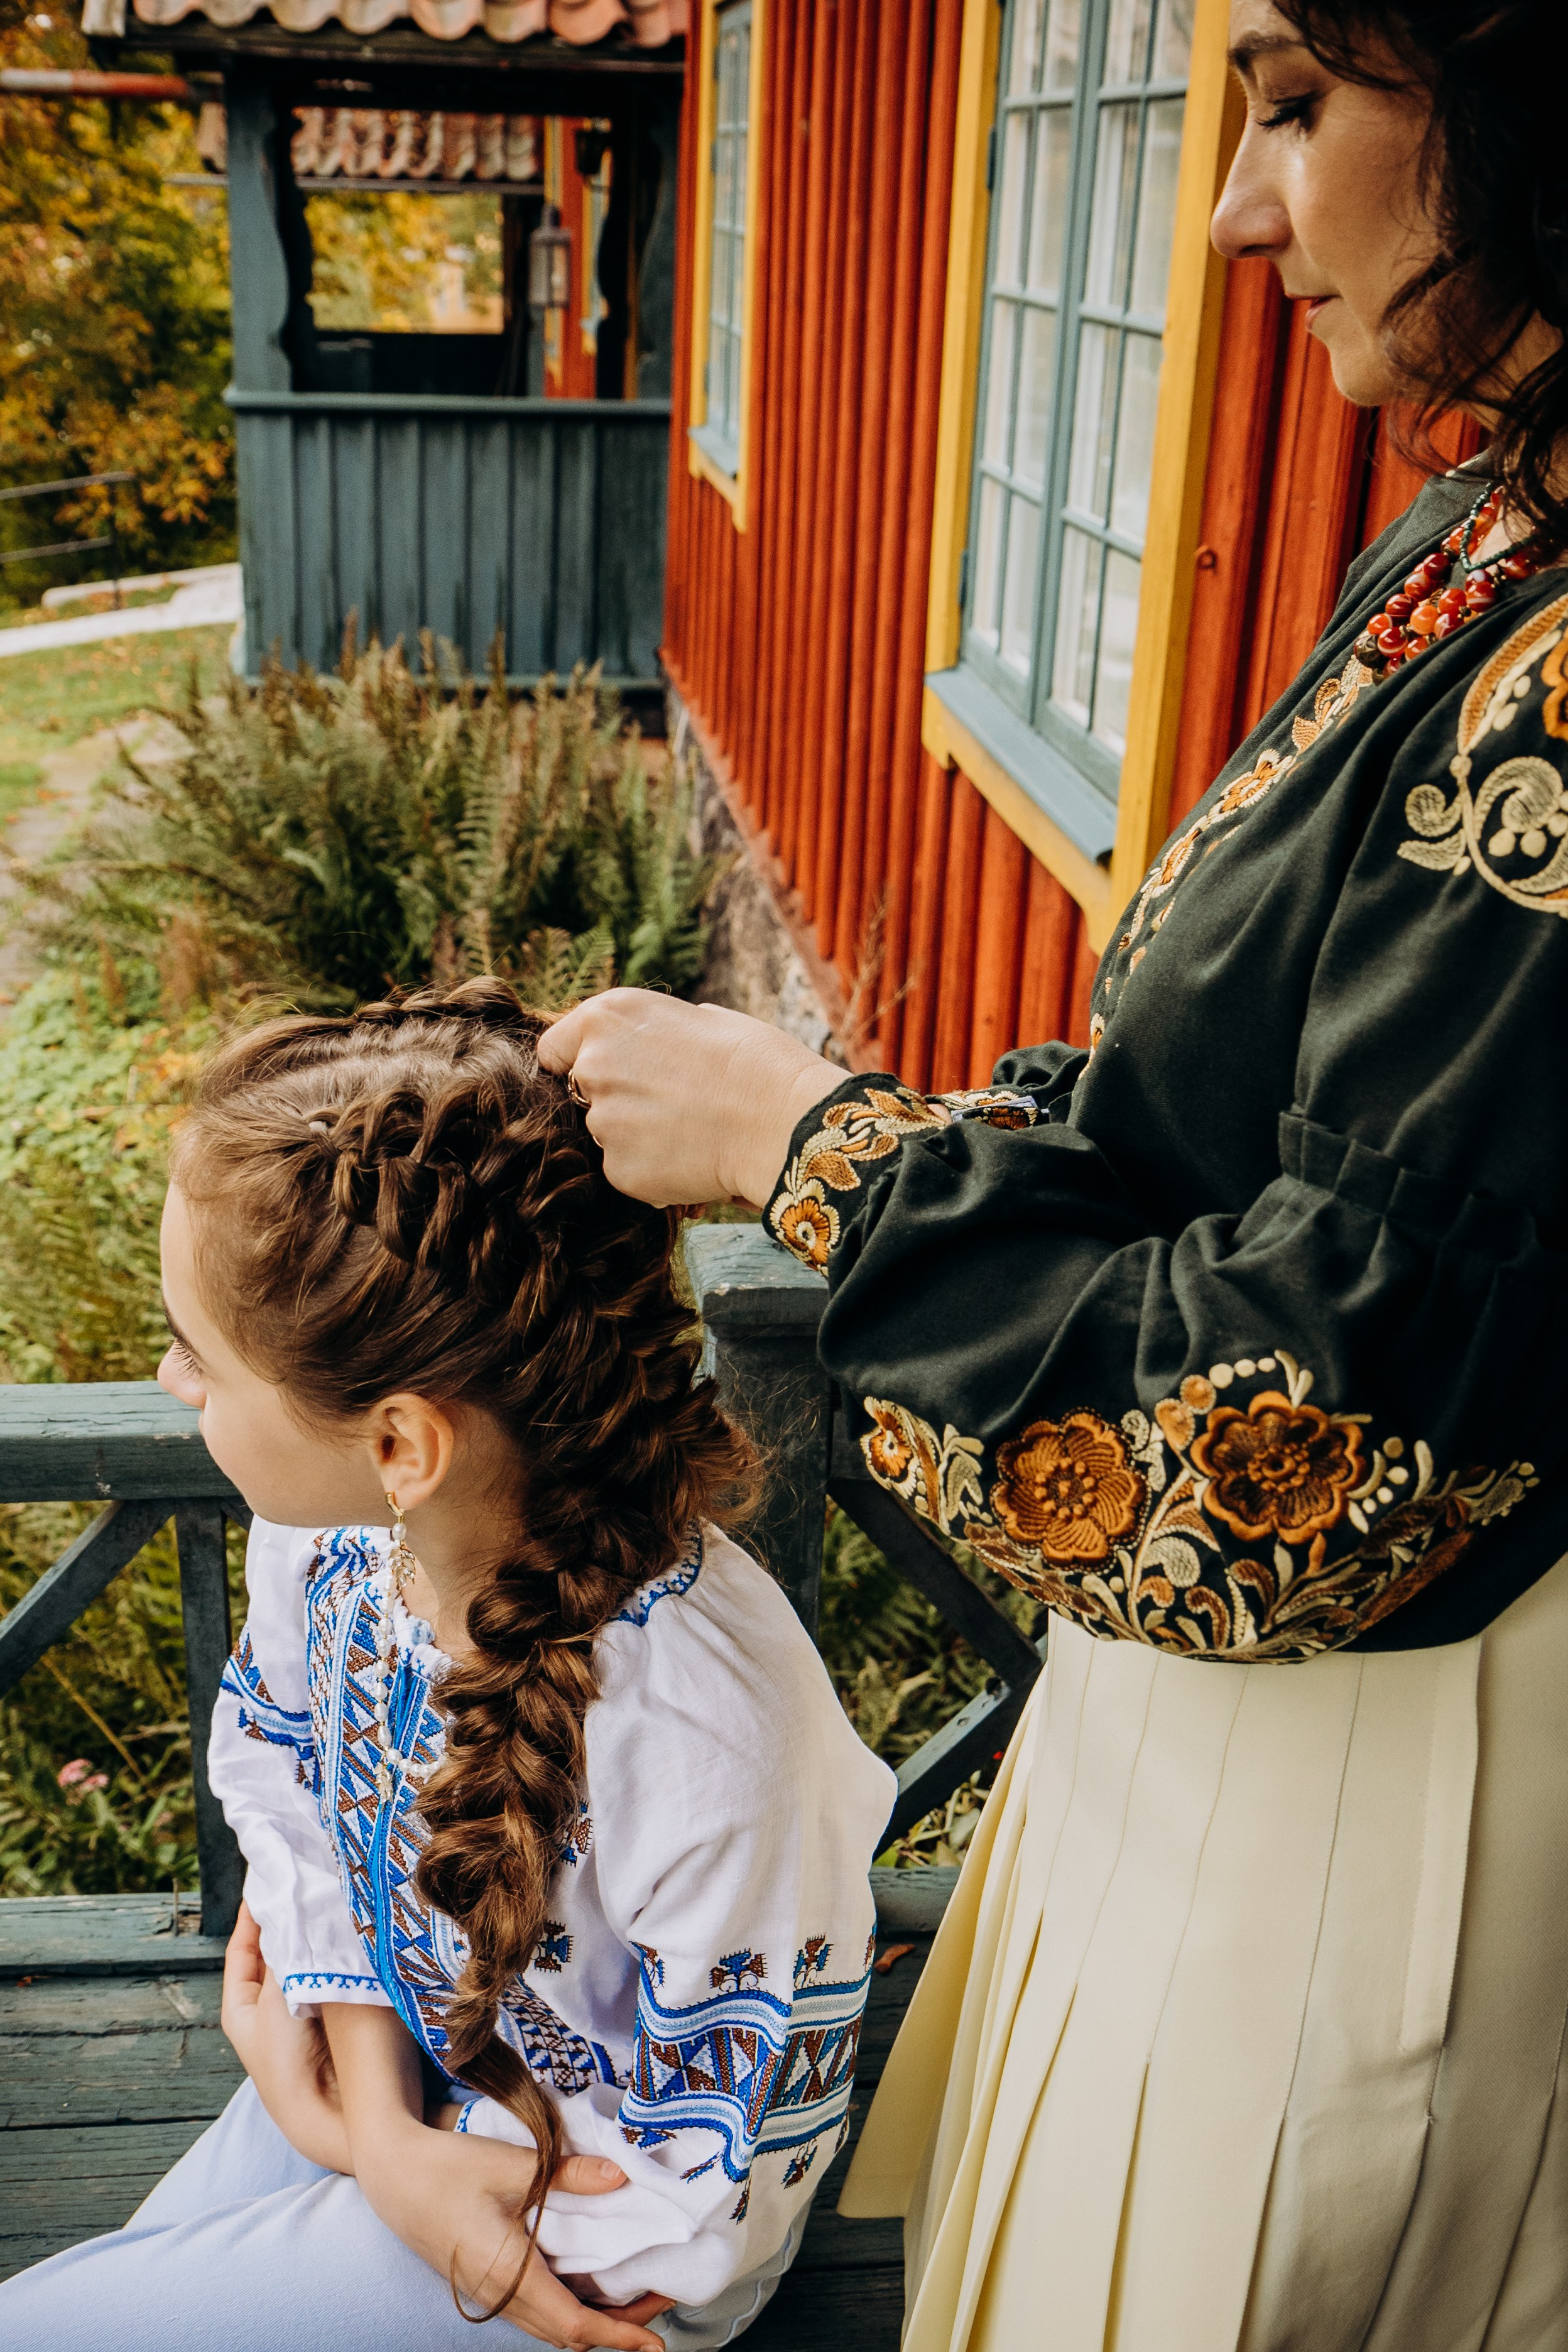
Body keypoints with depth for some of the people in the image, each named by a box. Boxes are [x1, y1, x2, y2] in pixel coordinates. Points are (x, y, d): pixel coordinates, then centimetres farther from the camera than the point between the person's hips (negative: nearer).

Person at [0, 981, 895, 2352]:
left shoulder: (700, 1737, -40)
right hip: (377, 2061, 6)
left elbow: (722, 2185, -23)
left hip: (580, 2225, -5)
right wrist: (376, 2110, -12)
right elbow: (286, 1766, 0)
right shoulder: (327, 1513, -20)